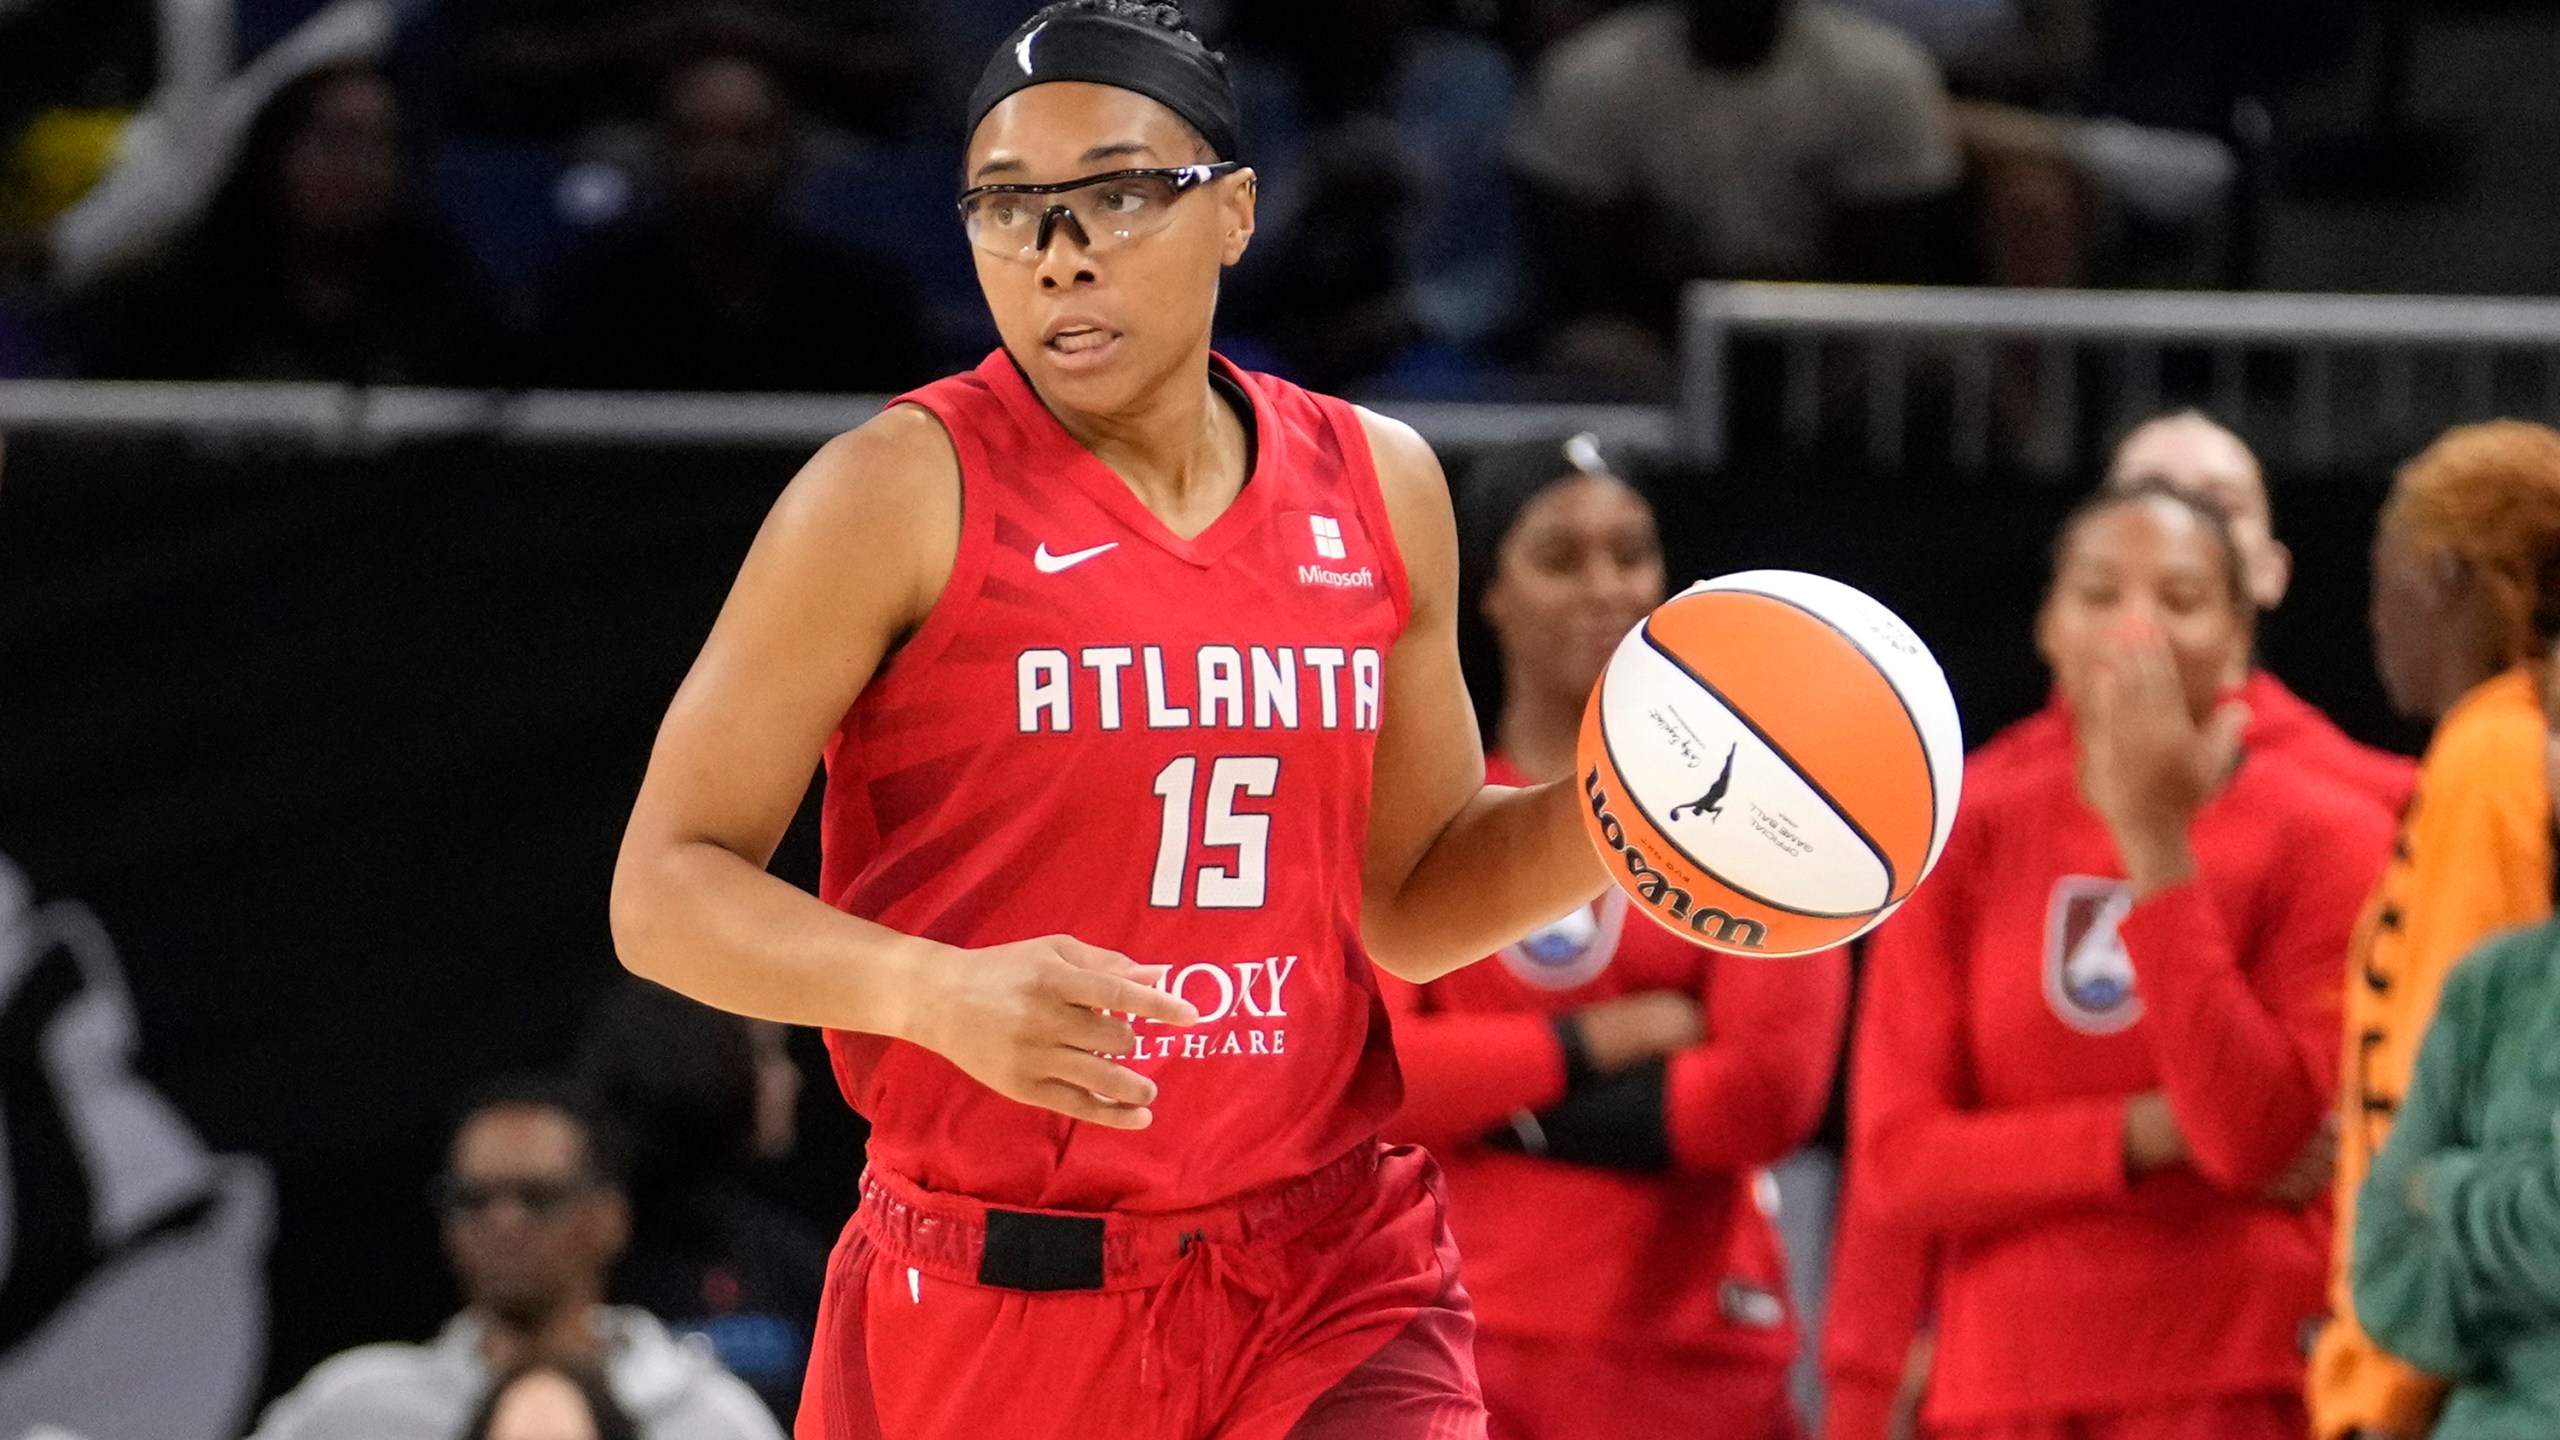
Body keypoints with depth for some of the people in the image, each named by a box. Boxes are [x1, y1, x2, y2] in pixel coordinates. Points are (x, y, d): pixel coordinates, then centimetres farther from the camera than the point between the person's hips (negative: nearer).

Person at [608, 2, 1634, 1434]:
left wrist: (1618, 808, -1)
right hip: (991, 1303, -3)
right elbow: (667, 888, -8)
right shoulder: (902, 495, -8)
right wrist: (942, 994, -25)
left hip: (1334, 1278, 3)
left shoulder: (1377, 487, 7)